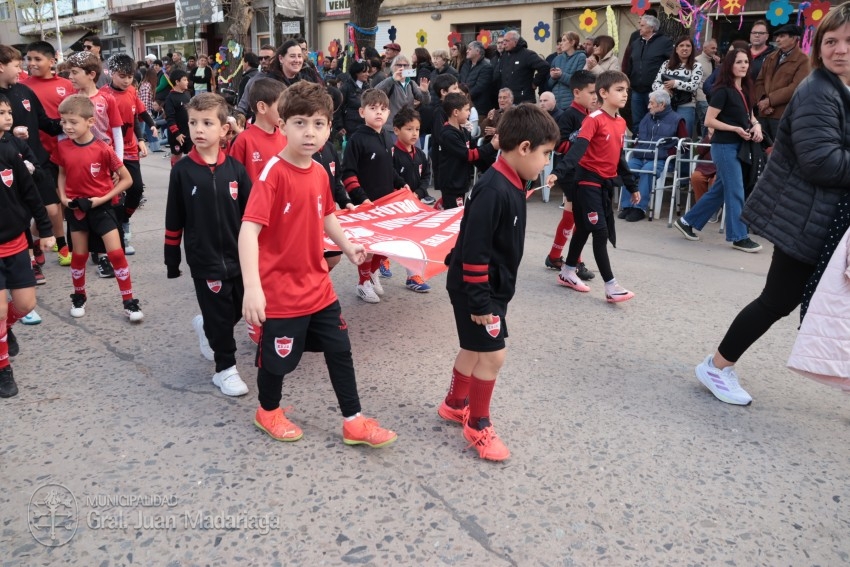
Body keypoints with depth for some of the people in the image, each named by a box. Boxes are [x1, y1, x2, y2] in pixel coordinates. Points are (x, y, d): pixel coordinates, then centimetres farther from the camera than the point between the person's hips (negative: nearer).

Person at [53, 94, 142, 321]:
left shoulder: (103, 149, -16)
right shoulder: (62, 147, -4)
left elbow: (127, 179, -11)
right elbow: (62, 174, 13)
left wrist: (103, 198, -15)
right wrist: (63, 196, -3)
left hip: (101, 207, -3)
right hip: (75, 208, 3)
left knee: (116, 253, -6)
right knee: (79, 255, 13)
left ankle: (129, 302, 2)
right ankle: (78, 297, 33)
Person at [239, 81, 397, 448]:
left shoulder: (320, 173, 1)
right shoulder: (273, 173, -21)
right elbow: (249, 229, -30)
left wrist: (346, 246, 19)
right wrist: (252, 287, -39)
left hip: (318, 285, 7)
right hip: (281, 290, -7)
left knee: (340, 351, 13)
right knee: (279, 359, 12)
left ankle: (354, 422, 28)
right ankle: (268, 413, 40)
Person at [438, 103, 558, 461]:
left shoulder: (512, 184, 5)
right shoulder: (494, 190, -26)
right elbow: (474, 249, -26)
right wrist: (480, 300, -22)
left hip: (493, 286, 10)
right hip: (476, 289, -10)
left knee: (474, 349, 21)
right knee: (493, 355, -3)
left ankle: (454, 405, 40)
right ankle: (477, 426, 16)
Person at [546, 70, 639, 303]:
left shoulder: (621, 122, 10)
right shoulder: (594, 119, -14)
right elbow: (577, 149, -27)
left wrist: (632, 186, 22)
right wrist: (558, 172, -41)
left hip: (607, 183, 8)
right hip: (589, 181, -8)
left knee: (585, 229, 16)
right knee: (600, 232, -9)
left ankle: (567, 273, 30)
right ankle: (611, 286, -5)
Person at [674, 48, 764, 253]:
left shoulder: (745, 90, 11)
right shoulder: (723, 91, -12)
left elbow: (750, 116, 21)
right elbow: (709, 121, -15)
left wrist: (756, 126, 0)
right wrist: (736, 129, -19)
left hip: (739, 146, 8)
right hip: (725, 146, -8)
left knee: (719, 190, 13)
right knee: (735, 191, -4)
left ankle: (687, 221, 24)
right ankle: (739, 237, 4)